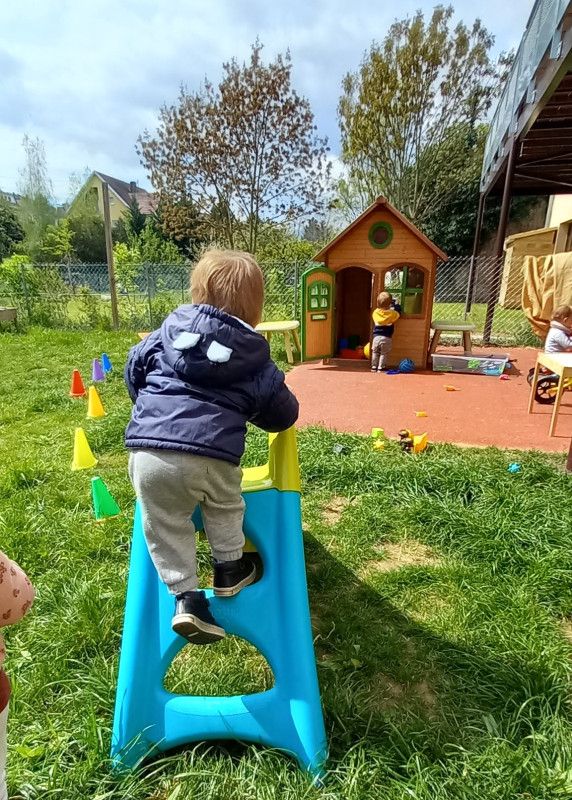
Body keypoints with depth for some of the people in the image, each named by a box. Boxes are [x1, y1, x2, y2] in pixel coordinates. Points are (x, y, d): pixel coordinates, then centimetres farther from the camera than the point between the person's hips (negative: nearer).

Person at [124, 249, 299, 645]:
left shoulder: (169, 330, 16)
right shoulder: (255, 357, 9)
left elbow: (134, 371, 25)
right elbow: (284, 414, 15)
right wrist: (252, 407, 37)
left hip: (147, 452, 2)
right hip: (210, 456, -2)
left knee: (165, 524, 20)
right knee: (225, 507, 27)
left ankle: (185, 596, 21)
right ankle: (229, 569, 43)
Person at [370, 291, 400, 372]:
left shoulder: (375, 312, -3)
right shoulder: (392, 314, -7)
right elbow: (398, 312, 11)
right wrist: (394, 304, 22)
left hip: (376, 337, 2)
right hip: (386, 338, -1)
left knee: (375, 353, 15)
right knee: (383, 354, 8)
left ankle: (374, 367, 18)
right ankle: (380, 368, 6)